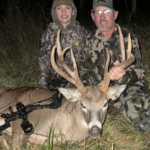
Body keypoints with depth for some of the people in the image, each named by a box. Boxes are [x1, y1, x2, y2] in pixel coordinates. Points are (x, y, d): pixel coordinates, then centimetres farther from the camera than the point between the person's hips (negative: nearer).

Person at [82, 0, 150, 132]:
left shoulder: (128, 38, -12)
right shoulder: (91, 39, 5)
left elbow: (138, 71, -21)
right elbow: (88, 70, 12)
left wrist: (122, 76, -45)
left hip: (129, 86, -5)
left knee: (136, 105, -37)